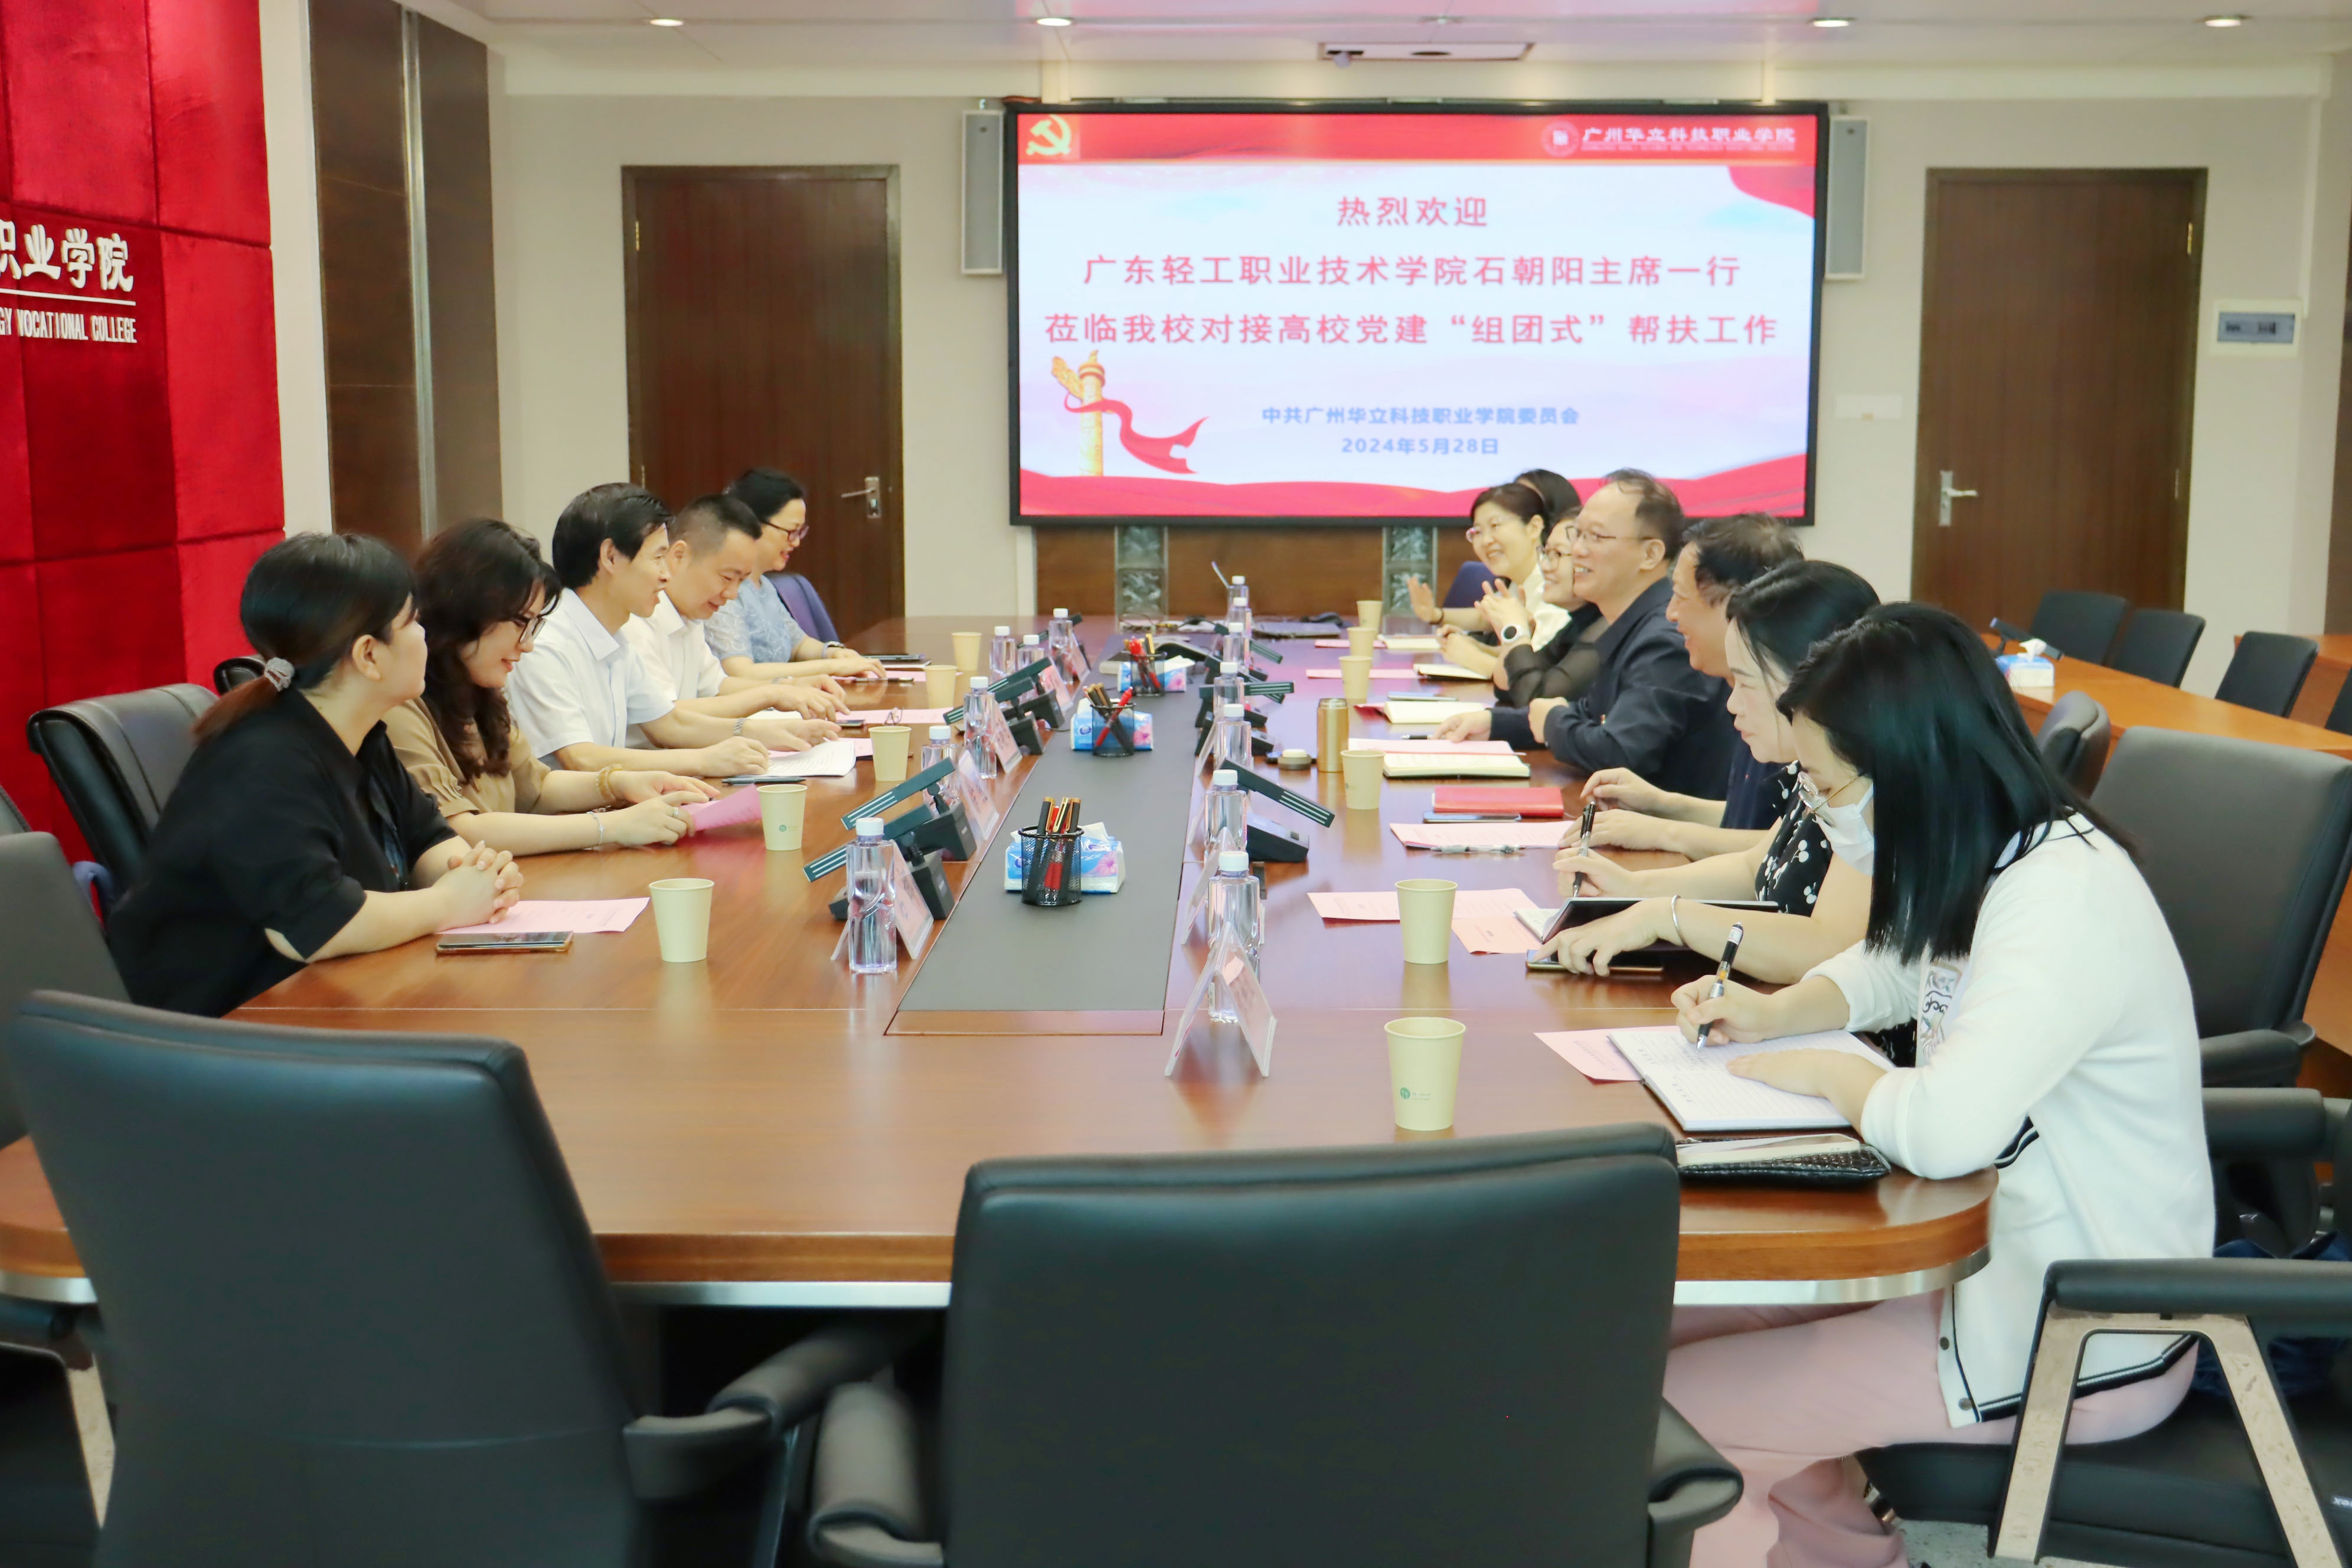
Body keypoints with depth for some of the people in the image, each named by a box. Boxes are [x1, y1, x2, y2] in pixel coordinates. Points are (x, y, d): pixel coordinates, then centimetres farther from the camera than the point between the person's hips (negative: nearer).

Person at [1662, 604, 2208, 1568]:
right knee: (1675, 1317, 10)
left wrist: (1816, 1071, -17)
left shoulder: (2066, 899, -26)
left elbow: (1943, 1129, -38)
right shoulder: (1989, 866, 3)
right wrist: (1775, 1013, 4)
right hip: (1998, 1258, 9)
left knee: (1668, 1409, -8)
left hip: (2079, 1344, -9)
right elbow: (1889, 968, 23)